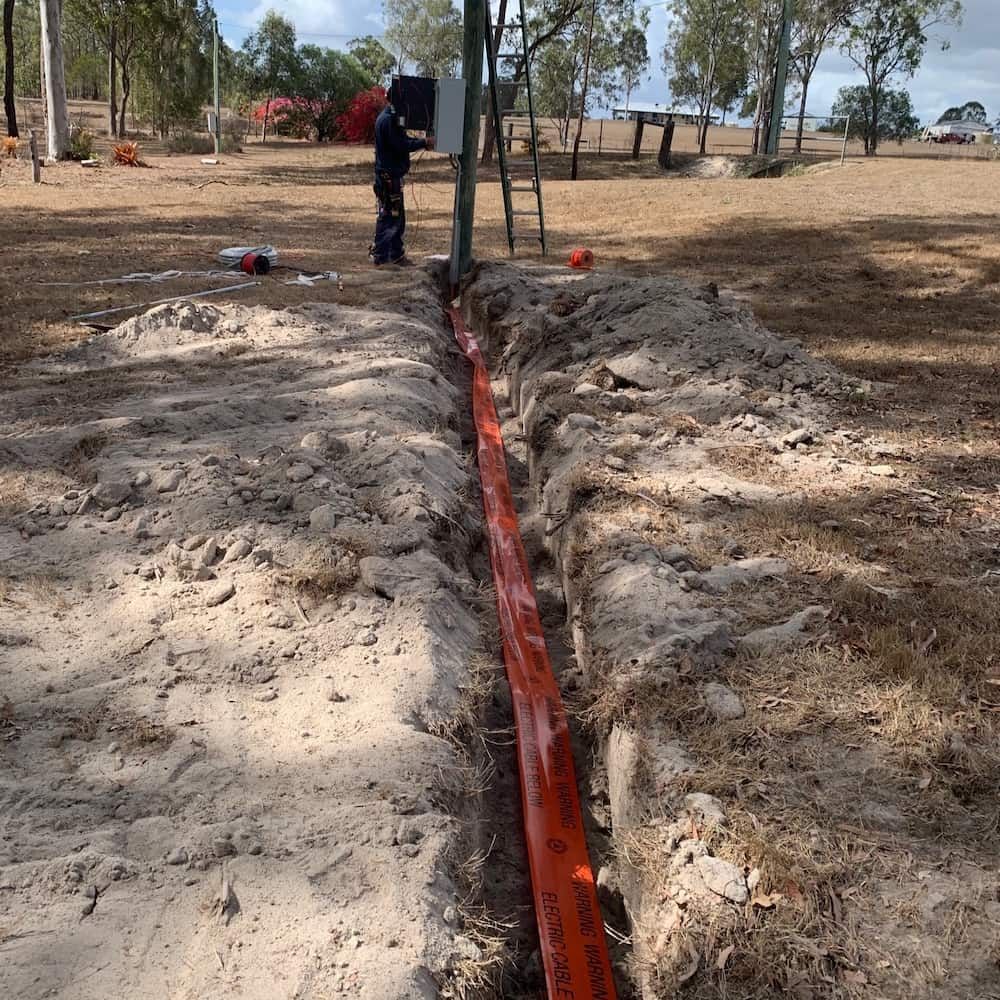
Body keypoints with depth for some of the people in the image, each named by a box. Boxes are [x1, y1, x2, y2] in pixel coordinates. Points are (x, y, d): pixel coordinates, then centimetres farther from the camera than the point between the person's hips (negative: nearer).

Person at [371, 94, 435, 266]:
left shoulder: (390, 116, 16)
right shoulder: (389, 119, -17)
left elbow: (401, 141, 17)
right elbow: (400, 145, -20)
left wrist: (423, 142, 4)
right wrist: (424, 142, -13)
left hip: (390, 174, 11)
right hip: (389, 176, -11)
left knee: (397, 216, 16)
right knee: (389, 216, -6)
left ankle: (396, 255, 23)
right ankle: (379, 256, -2)